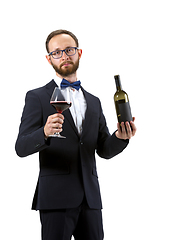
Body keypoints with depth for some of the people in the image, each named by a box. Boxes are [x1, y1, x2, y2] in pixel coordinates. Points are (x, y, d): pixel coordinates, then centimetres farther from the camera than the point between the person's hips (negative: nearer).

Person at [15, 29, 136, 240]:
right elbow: (21, 147, -5)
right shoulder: (37, 97, 4)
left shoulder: (93, 102, 18)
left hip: (90, 197, 4)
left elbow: (104, 150, 15)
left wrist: (120, 137, -6)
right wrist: (45, 133, -25)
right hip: (56, 197, -4)